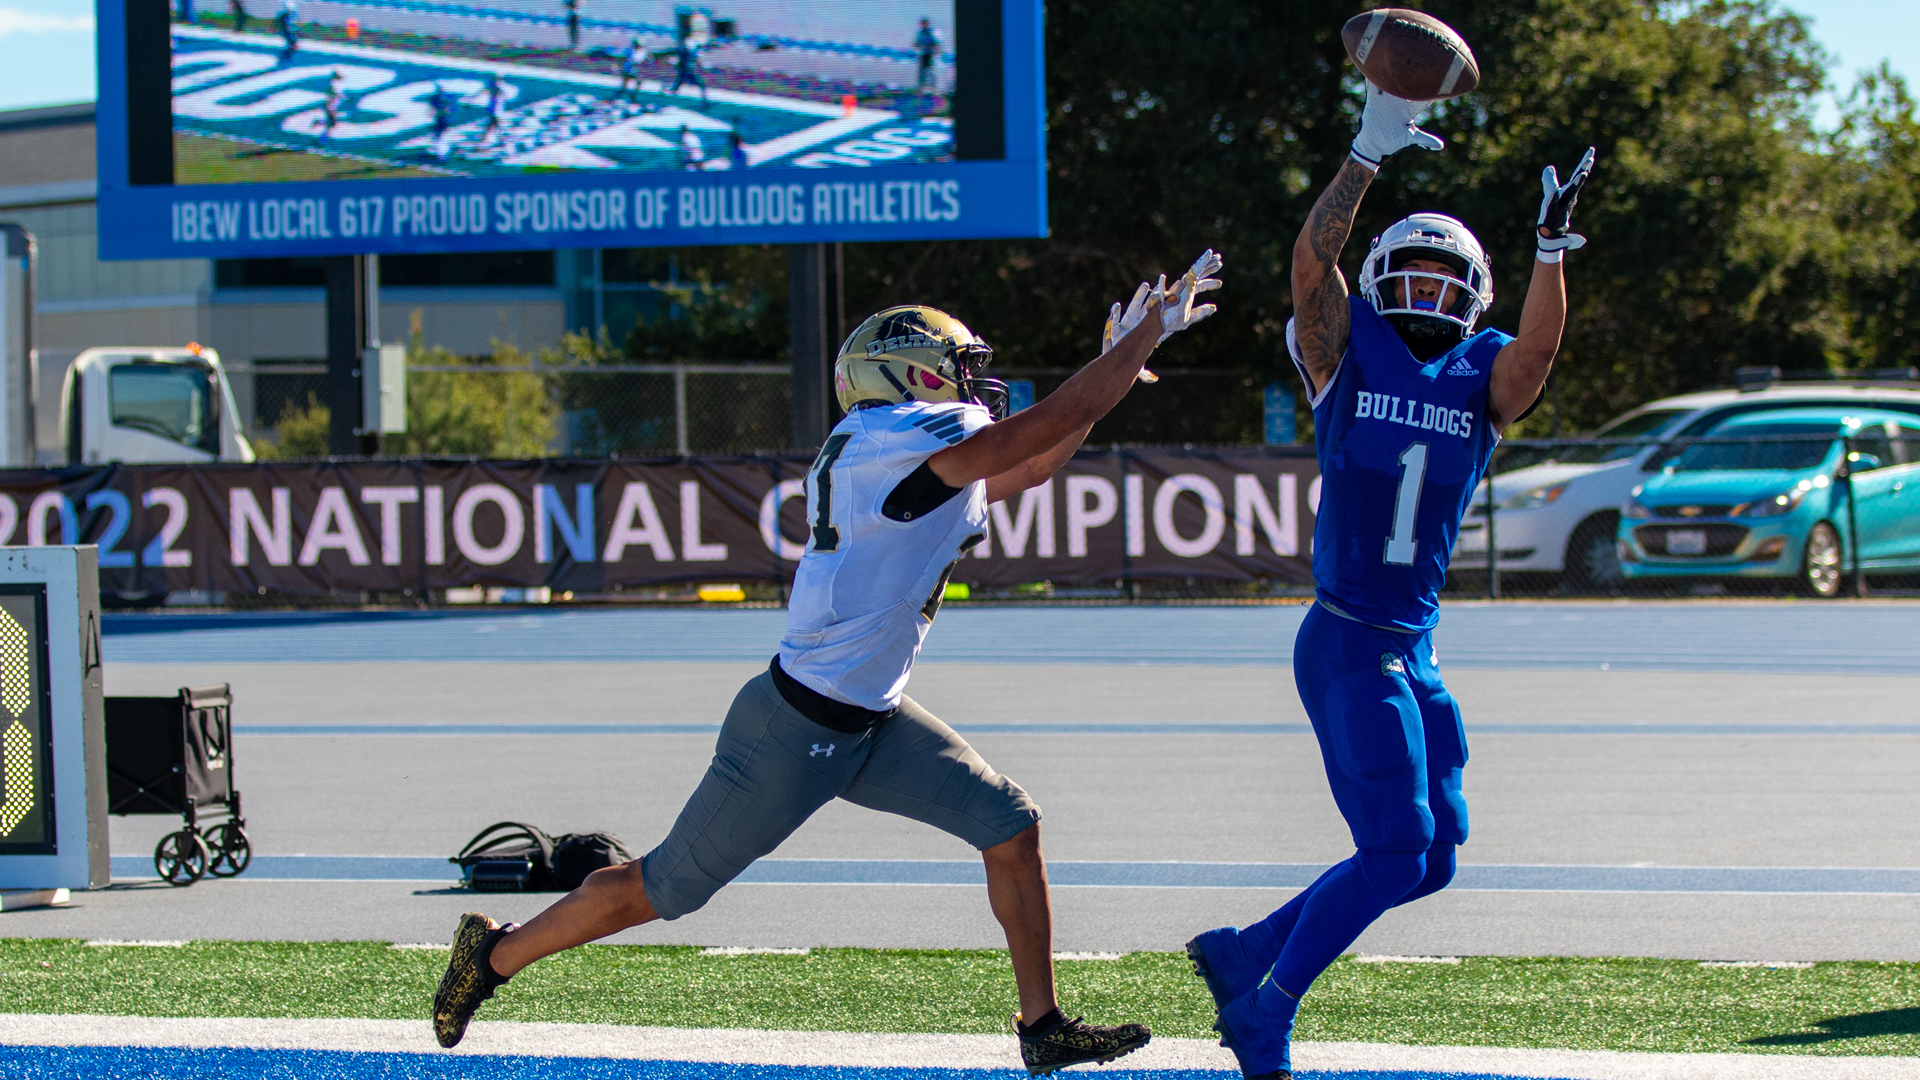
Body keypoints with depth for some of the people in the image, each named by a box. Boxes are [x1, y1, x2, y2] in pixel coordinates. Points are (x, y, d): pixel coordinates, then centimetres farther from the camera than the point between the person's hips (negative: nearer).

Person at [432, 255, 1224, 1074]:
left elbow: (1032, 466, 24)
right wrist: (1145, 337, -9)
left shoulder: (914, 458, 9)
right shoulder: (911, 437, -19)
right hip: (797, 730, -10)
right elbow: (1060, 421, -20)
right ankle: (496, 955, 21)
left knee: (1009, 826, 3)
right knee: (664, 889, 4)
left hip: (869, 724, 10)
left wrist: (1119, 360, 18)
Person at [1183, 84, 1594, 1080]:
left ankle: (1243, 955, 21)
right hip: (1347, 642, -6)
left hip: (1412, 651, 7)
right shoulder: (1347, 358, 1)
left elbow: (1539, 344, -12)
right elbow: (1312, 260, -14)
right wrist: (1369, 154, -19)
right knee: (1396, 848, -12)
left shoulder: (1485, 382, 10)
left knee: (1429, 855, 10)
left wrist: (1550, 248, -27)